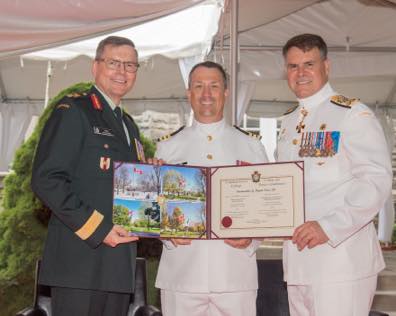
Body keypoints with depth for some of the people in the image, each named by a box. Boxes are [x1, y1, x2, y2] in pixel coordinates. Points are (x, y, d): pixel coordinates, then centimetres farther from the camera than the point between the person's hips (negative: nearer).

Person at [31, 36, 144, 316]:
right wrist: (97, 228, -18)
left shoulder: (129, 126, 20)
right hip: (81, 259, -7)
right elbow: (46, 179, -14)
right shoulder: (72, 111, -5)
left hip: (120, 260, 8)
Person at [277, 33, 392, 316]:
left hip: (341, 257, -7)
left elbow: (376, 181, -15)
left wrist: (328, 227, -22)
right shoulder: (289, 122, 15)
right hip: (298, 257, 7)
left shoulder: (353, 114, -7)